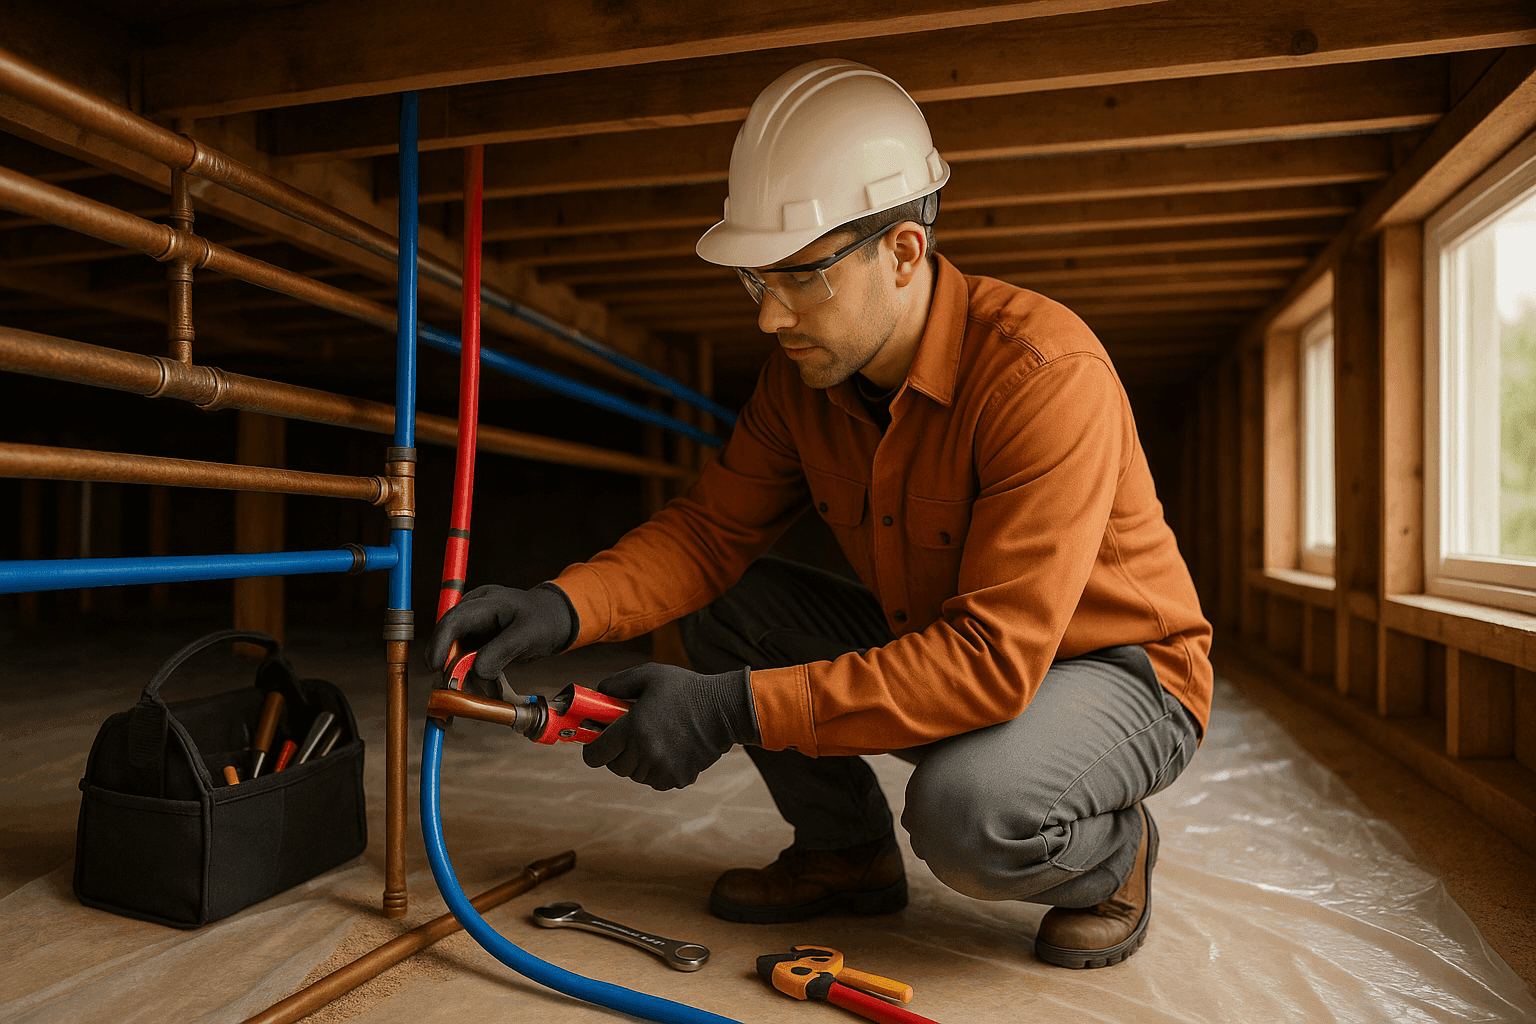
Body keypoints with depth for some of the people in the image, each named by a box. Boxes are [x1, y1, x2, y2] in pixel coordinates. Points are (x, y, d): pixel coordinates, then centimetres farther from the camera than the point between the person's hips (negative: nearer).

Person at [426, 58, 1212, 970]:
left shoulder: (1045, 372, -30)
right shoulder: (806, 370, -8)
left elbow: (997, 656, -35)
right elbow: (712, 528, -5)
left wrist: (736, 709, -38)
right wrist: (560, 607, -24)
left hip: (1115, 671, -6)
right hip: (942, 649, 6)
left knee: (968, 809, -36)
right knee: (726, 604, -7)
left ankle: (1110, 850, 2)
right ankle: (848, 850, 10)